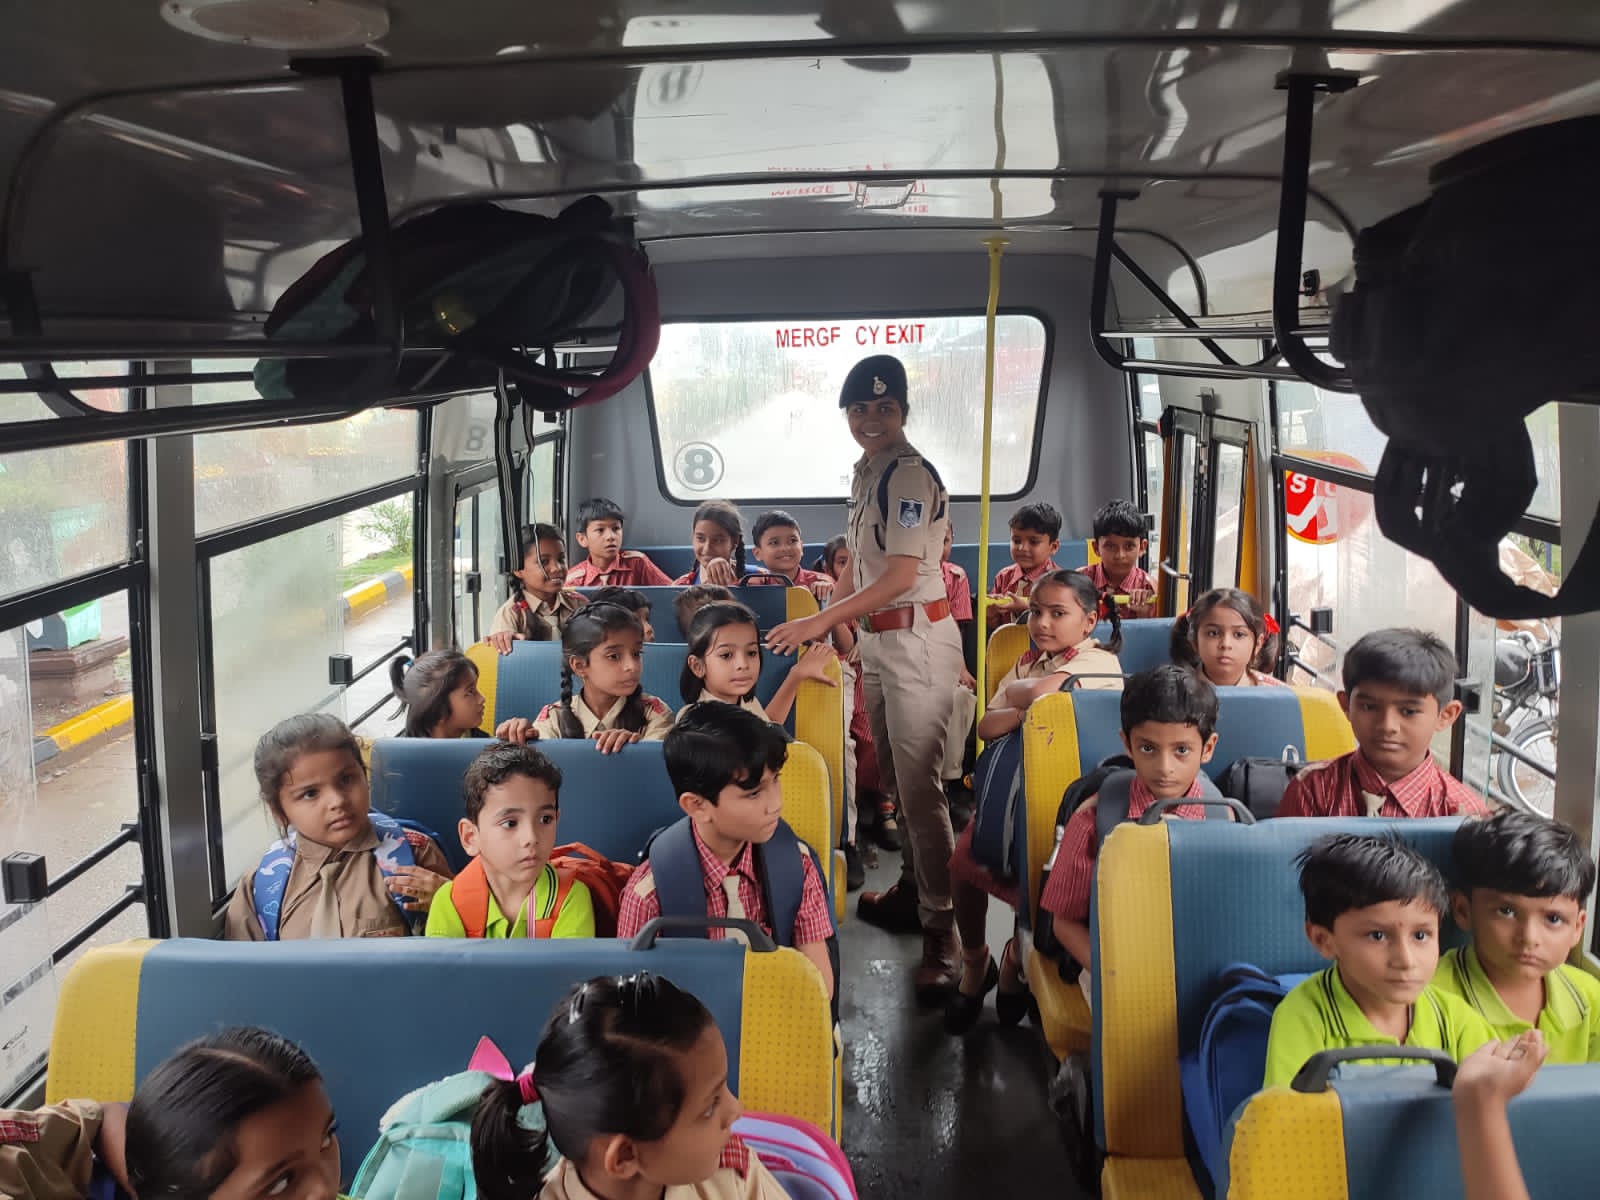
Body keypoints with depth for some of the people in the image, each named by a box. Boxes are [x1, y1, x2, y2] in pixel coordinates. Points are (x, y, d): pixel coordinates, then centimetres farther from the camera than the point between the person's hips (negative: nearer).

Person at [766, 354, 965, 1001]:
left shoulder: (911, 475, -15)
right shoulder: (865, 472, 14)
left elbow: (901, 576, -21)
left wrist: (820, 621, -22)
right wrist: (830, 619, 20)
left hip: (916, 637, -9)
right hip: (876, 638, 9)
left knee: (919, 785, -9)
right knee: (893, 776, 18)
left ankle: (941, 931, -4)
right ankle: (912, 888, 33)